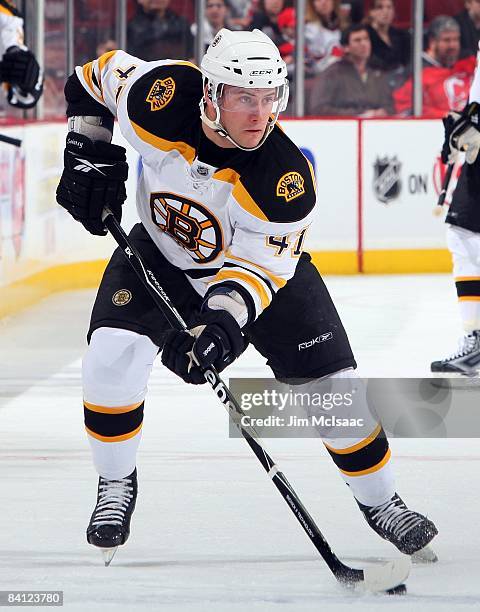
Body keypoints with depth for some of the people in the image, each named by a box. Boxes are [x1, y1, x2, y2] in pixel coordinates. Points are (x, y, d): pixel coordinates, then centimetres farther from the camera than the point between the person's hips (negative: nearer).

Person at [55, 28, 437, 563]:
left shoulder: (287, 178, -35)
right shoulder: (162, 98, -31)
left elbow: (258, 267, -31)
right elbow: (94, 79, -10)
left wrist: (221, 322, -48)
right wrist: (87, 154, -15)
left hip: (263, 264, -1)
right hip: (160, 253, 1)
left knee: (333, 387, -6)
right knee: (112, 357, -21)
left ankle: (379, 501, 19)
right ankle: (116, 486, 2)